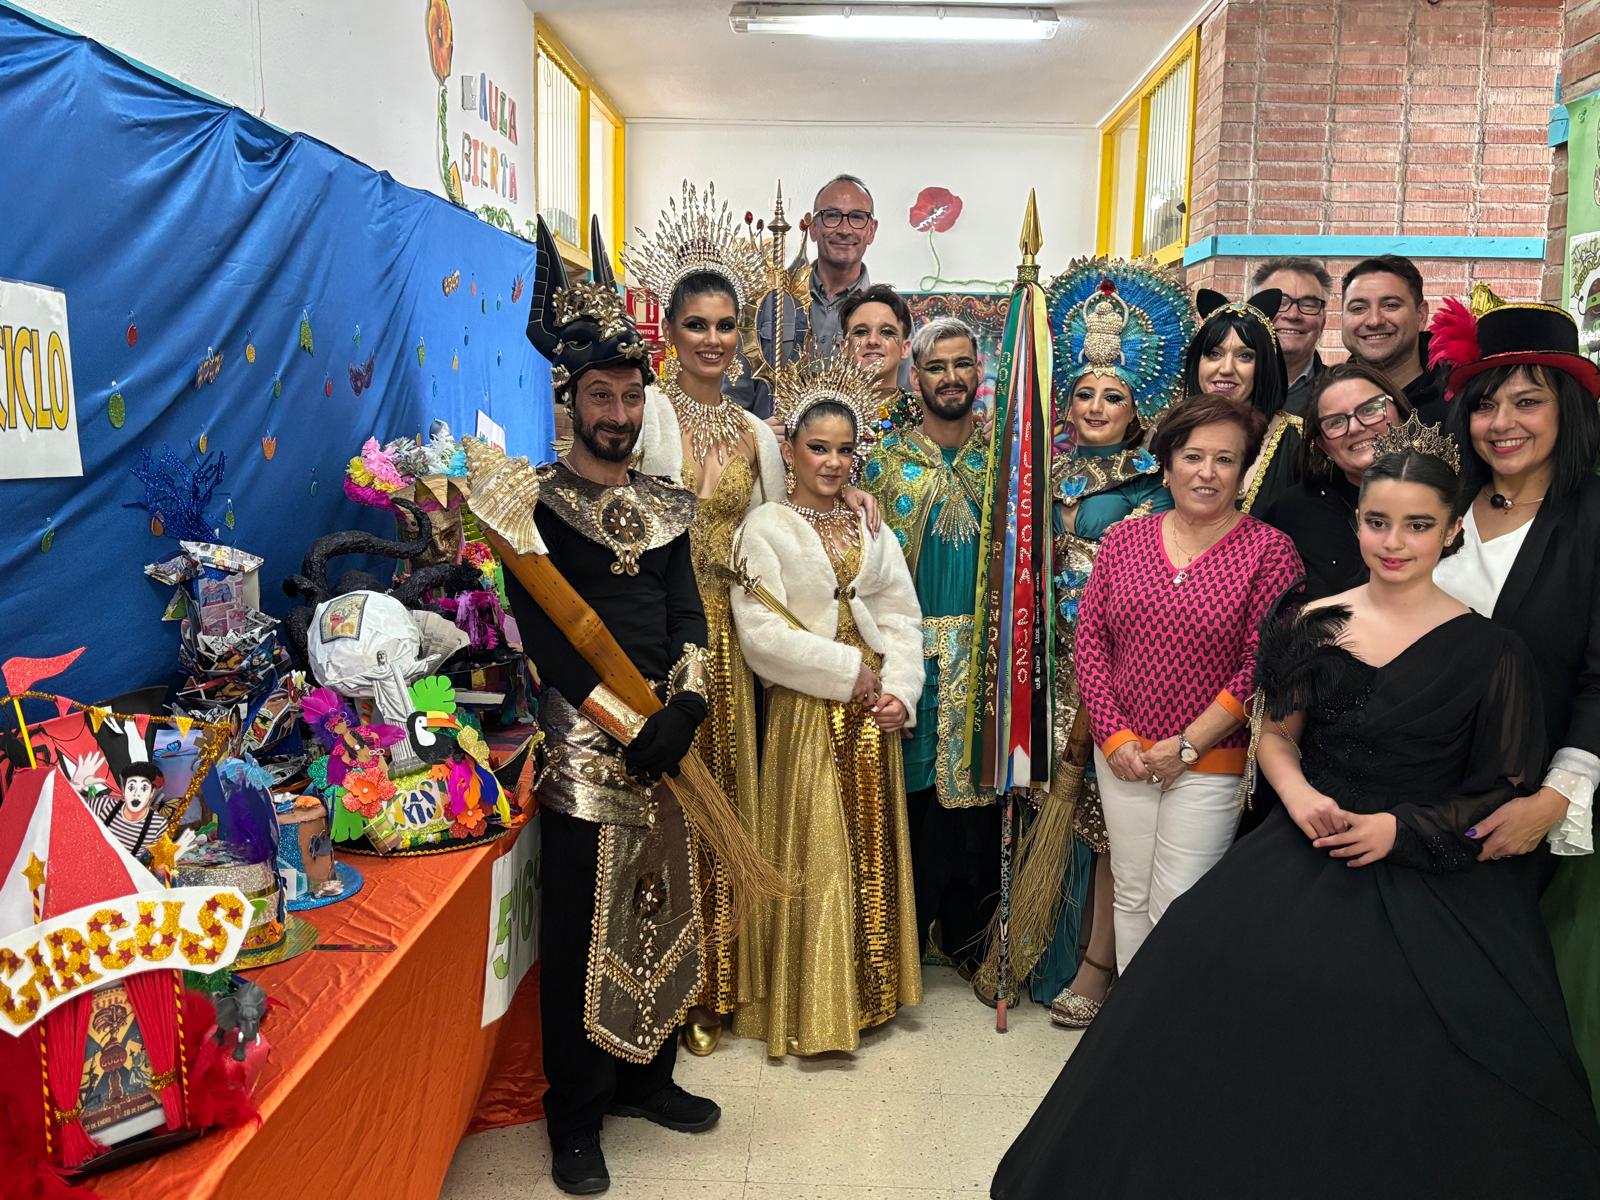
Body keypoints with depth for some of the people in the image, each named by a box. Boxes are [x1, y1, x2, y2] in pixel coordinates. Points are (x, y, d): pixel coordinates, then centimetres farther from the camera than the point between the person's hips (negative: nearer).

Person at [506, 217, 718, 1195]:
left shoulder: (666, 506, 12)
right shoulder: (537, 503, -4)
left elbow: (689, 616, 5)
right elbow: (543, 632, -11)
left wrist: (683, 711, -11)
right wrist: (628, 725, -16)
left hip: (663, 739, 5)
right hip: (582, 744, -5)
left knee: (662, 913, 13)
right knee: (581, 929, 2)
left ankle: (647, 1075, 32)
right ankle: (576, 1115, 18)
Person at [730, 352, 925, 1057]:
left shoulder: (872, 532, 12)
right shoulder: (765, 528, -3)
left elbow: (902, 619, 7)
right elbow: (760, 633, -12)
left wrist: (899, 690, -9)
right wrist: (846, 670, -12)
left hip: (873, 711, 5)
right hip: (805, 714, -5)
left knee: (873, 851, 10)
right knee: (814, 855, 0)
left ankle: (870, 993, 25)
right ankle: (809, 1011, 13)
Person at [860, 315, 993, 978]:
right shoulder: (885, 458, 4)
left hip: (985, 650, 2)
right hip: (911, 646, -1)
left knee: (979, 781, 4)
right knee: (913, 787, 1)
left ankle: (968, 935, 20)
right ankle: (904, 938, 15)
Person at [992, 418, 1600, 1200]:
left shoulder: (1488, 652, -3)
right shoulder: (1316, 625, 4)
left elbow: (1505, 789, 0)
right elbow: (1276, 733, 11)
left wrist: (1402, 828, -13)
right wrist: (1299, 794, -10)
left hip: (1431, 874, -2)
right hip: (1312, 839, 3)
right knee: (1206, 955, -17)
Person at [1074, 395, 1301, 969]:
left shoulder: (1269, 550, -7)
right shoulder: (1124, 539, 4)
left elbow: (1262, 666, -11)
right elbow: (1089, 638, 3)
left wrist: (1187, 746, -12)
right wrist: (1114, 737, -6)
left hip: (1210, 761, -3)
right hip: (1123, 755, 4)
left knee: (1178, 907, 1)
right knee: (1130, 895, 15)